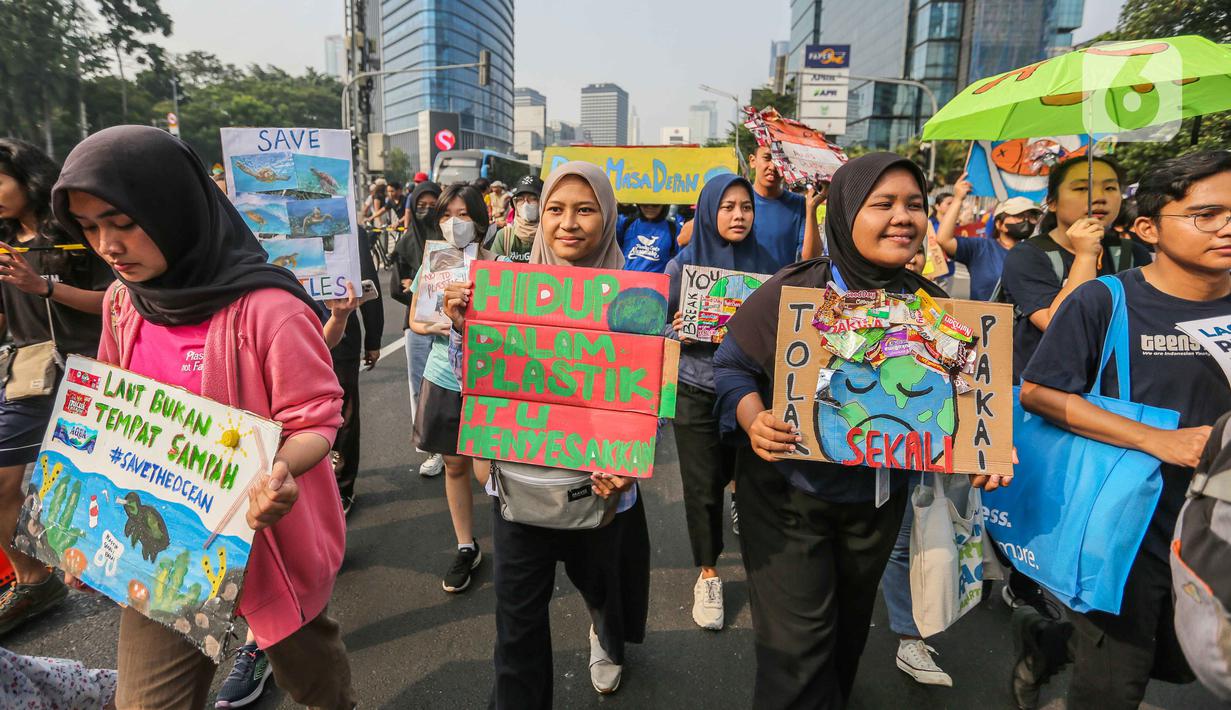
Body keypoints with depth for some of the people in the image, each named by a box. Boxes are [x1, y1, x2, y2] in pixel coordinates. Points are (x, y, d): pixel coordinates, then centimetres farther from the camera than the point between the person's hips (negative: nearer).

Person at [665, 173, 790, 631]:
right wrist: (678, 333, -22)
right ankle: (708, 575, 26)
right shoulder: (684, 265, -4)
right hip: (697, 392, -2)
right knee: (703, 485, 5)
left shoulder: (766, 264, 3)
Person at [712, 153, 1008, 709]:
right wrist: (754, 420, -30)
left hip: (879, 497, 5)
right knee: (798, 646, 1)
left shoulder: (933, 303, -4)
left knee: (849, 625, 27)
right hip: (787, 492, -4)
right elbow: (732, 366, -11)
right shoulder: (793, 291, -18)